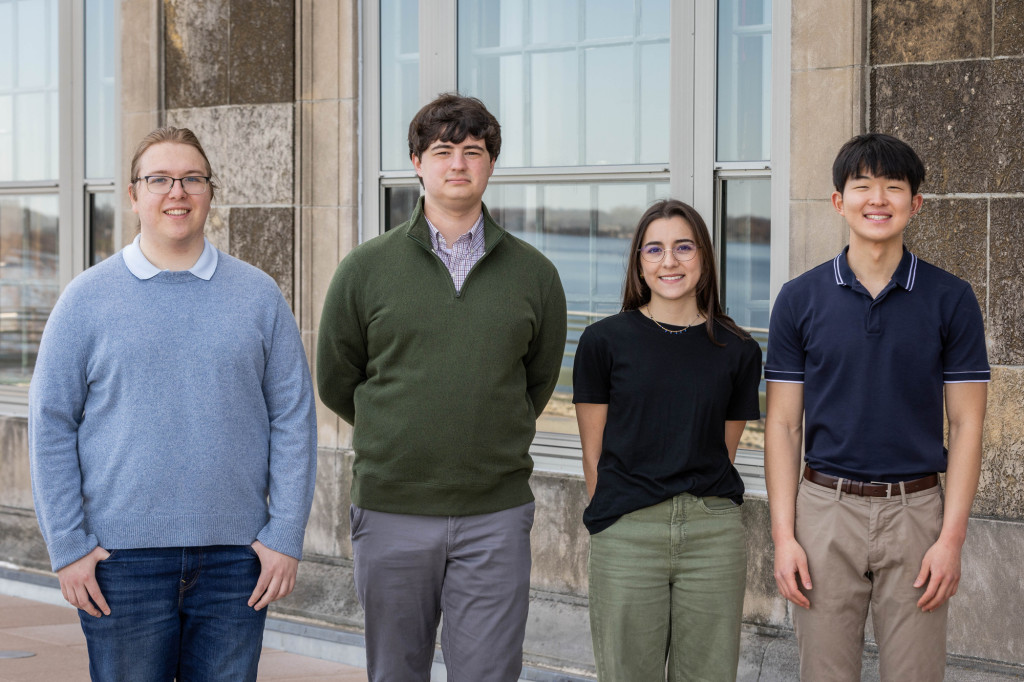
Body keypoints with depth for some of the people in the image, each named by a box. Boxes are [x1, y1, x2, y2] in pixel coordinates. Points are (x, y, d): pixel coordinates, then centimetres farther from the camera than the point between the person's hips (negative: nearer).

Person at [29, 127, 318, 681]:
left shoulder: (259, 296, 6)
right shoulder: (87, 298, 3)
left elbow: (293, 418, 5)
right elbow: (51, 424, 2)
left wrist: (285, 535, -2)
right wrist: (67, 546, -5)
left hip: (234, 556, 1)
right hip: (123, 555, -1)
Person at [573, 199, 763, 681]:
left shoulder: (737, 351, 6)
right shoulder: (604, 341, 2)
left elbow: (722, 452, 11)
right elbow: (594, 454, 4)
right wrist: (610, 513, 2)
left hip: (715, 533, 1)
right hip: (626, 533, -1)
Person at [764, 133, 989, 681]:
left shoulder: (951, 300, 1)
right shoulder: (800, 299, 2)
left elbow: (965, 424, 1)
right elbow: (782, 423, 3)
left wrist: (952, 536, -7)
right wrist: (783, 534, -5)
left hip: (915, 510, 0)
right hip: (826, 509, 0)